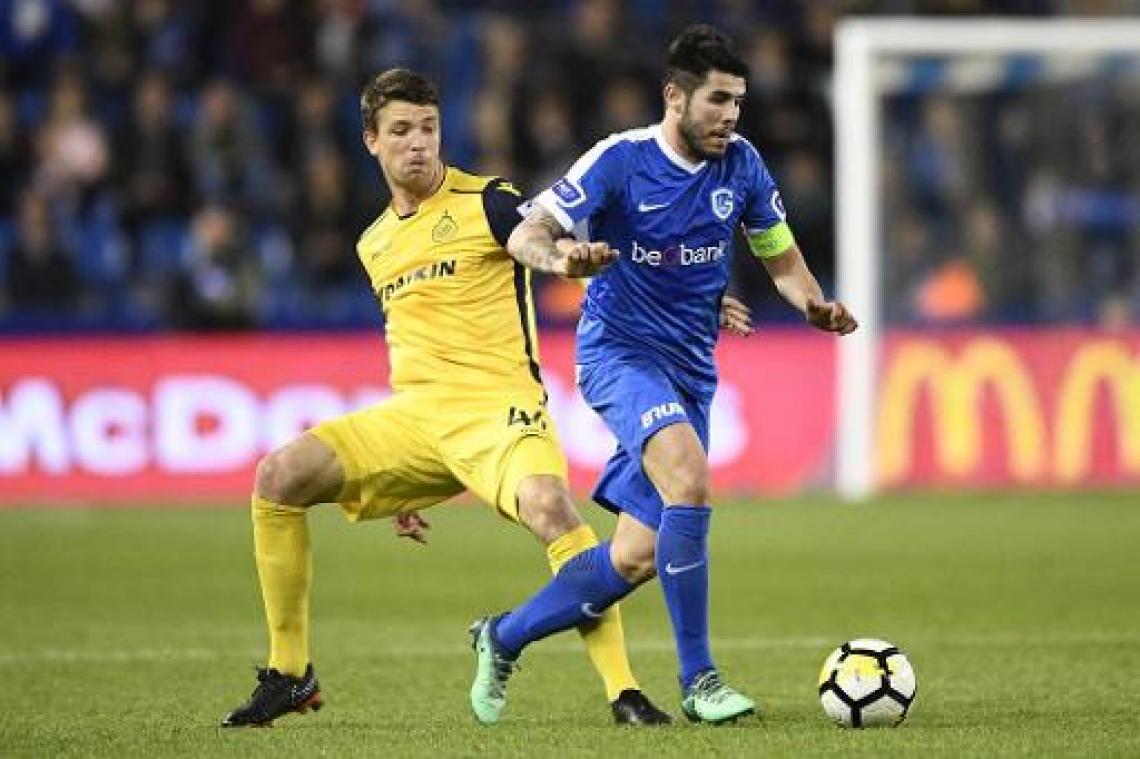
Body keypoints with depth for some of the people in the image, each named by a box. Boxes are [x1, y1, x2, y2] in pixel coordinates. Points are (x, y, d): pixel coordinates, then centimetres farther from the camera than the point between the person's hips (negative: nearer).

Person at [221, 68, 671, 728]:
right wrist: (402, 481, 28)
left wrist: (572, 257, -47)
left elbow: (546, 245, -20)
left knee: (548, 505, -36)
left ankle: (623, 690, -31)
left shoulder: (486, 204, -1)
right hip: (415, 414, 6)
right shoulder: (375, 244, 19)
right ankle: (290, 676, 2)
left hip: (497, 403, -6)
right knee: (279, 478, -10)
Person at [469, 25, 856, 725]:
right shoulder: (621, 160, -11)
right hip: (619, 352, -5)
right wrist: (559, 254, -36)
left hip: (691, 370, 6)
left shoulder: (741, 165, 2)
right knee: (690, 478, -32)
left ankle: (504, 638, 26)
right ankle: (699, 679, -26)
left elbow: (782, 258, 14)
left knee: (638, 559, 3)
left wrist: (816, 305, -8)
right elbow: (526, 234, -13)